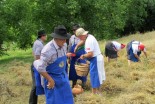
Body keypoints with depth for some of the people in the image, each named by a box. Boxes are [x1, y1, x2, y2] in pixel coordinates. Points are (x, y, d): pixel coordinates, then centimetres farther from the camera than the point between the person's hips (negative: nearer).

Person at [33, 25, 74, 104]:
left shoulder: (64, 45, -5)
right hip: (52, 78, -7)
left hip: (63, 77, 7)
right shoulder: (48, 50, -27)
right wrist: (50, 80, -21)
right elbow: (40, 68, -27)